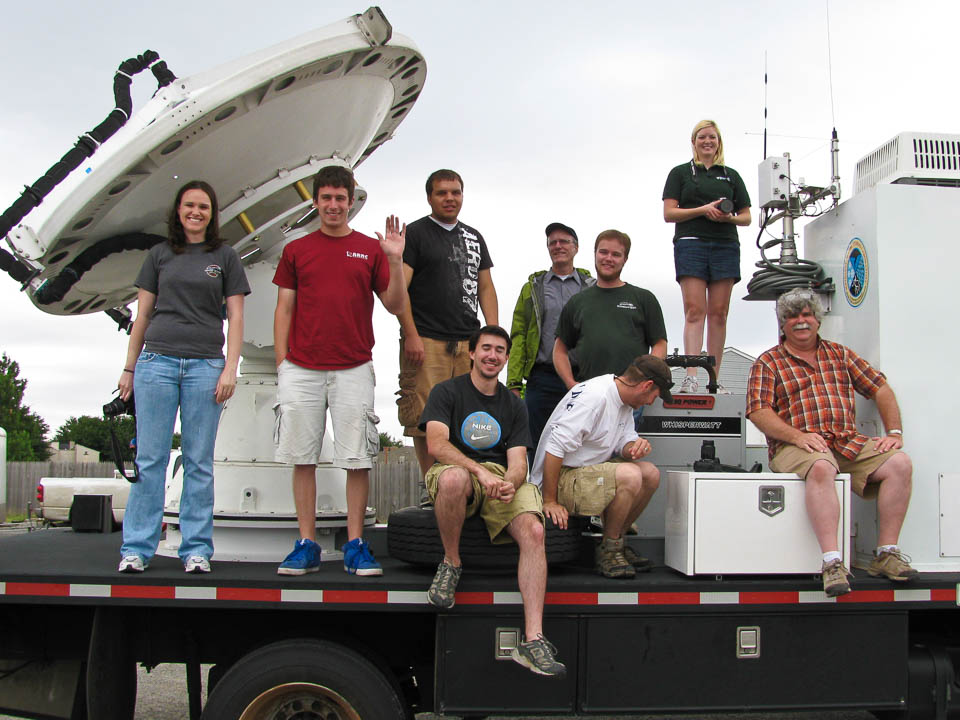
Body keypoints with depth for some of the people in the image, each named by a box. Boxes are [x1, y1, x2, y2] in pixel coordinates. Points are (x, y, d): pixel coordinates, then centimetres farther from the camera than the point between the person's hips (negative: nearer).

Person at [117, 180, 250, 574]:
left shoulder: (225, 257, 10)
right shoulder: (160, 254, 14)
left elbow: (235, 318, 6)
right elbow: (142, 315, 14)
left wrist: (230, 369, -5)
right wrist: (129, 368, 9)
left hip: (206, 365, -1)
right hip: (157, 361, 1)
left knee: (199, 462, 2)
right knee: (149, 458, 0)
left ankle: (197, 548, 9)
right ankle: (136, 548, 7)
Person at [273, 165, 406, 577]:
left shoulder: (370, 249, 8)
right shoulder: (296, 250, 11)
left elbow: (395, 306, 4)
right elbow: (284, 308, 10)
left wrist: (395, 261, -10)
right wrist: (281, 361, 2)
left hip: (354, 369, -1)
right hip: (302, 369, 1)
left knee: (357, 458, -2)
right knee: (302, 457, 2)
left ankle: (355, 546, 7)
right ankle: (307, 545, 12)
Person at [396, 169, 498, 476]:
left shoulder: (474, 237, 21)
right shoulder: (415, 233, 4)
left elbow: (486, 288, 21)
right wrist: (411, 335, -13)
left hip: (469, 341, 5)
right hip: (426, 342, -5)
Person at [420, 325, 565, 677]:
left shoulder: (514, 405, 18)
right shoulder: (447, 392, 7)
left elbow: (518, 462, 7)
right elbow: (436, 444, -10)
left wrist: (510, 483, -18)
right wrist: (481, 472, -25)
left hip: (503, 479, 3)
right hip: (458, 471, -3)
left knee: (533, 531, -27)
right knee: (453, 476, -41)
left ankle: (533, 639, -31)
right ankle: (450, 563, -15)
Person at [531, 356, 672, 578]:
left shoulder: (624, 401, 9)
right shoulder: (593, 396, -23)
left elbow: (624, 441, 12)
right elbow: (555, 447, -27)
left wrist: (636, 446, -14)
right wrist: (549, 502, -25)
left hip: (588, 470, 10)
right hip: (560, 478, -10)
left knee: (650, 474, 0)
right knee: (630, 475, -28)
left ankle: (615, 541, 11)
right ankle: (608, 551, -9)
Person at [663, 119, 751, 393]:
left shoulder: (731, 175, 20)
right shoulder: (680, 173, 13)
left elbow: (746, 217, 17)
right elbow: (669, 213, 2)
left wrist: (729, 217, -5)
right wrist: (704, 209, -10)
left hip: (725, 245, 3)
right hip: (691, 244, -3)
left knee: (718, 314, -1)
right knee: (694, 311, -14)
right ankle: (690, 376, -21)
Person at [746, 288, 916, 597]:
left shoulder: (840, 354, 21)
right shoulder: (767, 363, 9)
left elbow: (881, 389, 19)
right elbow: (758, 411, -4)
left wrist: (895, 432, 5)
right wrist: (797, 436, -19)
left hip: (850, 442, 5)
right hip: (795, 446, -4)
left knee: (899, 463, -19)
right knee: (821, 467, -38)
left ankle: (886, 554, -13)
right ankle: (832, 562, -39)